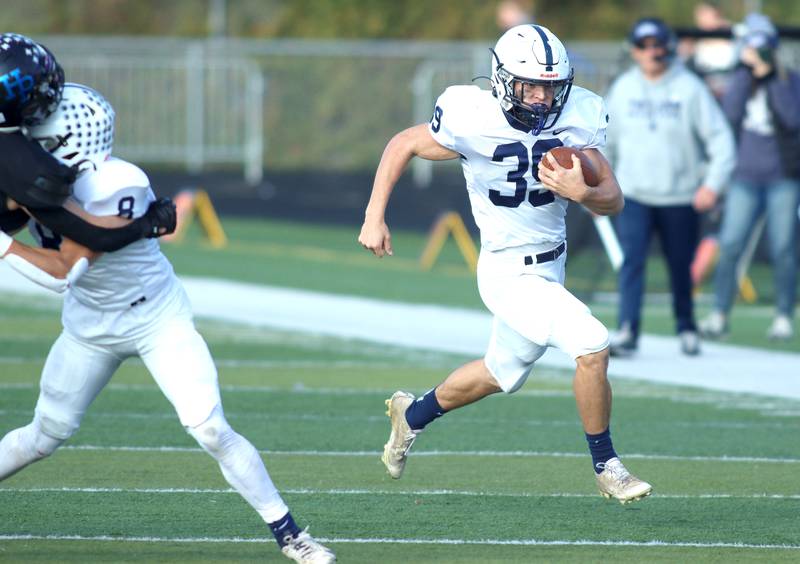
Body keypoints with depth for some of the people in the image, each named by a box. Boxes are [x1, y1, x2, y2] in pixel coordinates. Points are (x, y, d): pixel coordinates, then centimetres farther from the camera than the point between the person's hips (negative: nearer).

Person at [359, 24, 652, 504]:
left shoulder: (576, 120, -8)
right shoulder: (475, 123, -21)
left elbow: (614, 201, -5)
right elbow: (403, 145, -4)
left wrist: (582, 192, -27)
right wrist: (375, 217, -5)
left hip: (551, 267, 7)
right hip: (511, 275, -7)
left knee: (503, 374, 24)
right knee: (592, 345, -20)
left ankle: (413, 415, 49)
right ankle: (607, 468, -3)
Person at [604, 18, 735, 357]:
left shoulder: (690, 88, -4)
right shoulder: (622, 89, 5)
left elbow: (720, 138, -6)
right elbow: (607, 141, 16)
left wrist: (712, 183, -17)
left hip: (680, 198, -1)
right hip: (634, 195, 1)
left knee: (681, 268, 7)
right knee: (632, 261, -14)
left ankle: (686, 329, 26)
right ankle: (627, 332, -19)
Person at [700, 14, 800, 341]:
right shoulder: (741, 79, 6)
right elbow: (730, 114, -11)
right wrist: (747, 70, -11)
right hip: (745, 176, 1)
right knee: (730, 246, -8)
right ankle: (720, 314, -4)